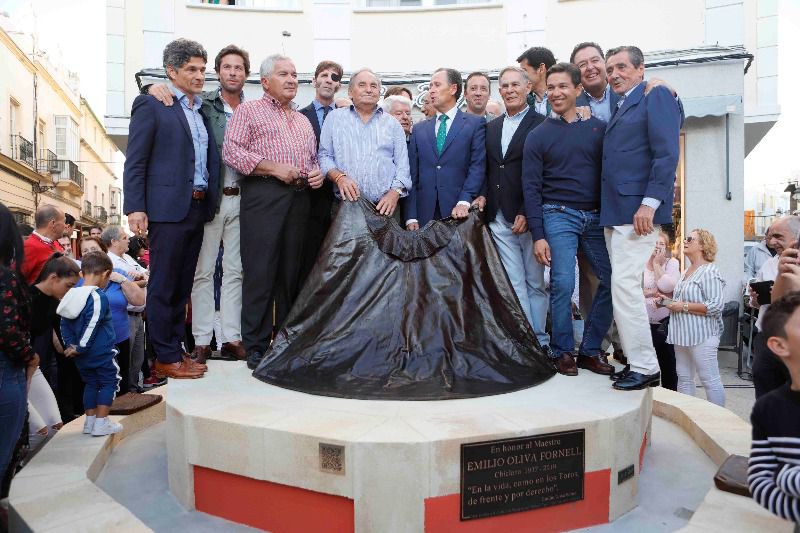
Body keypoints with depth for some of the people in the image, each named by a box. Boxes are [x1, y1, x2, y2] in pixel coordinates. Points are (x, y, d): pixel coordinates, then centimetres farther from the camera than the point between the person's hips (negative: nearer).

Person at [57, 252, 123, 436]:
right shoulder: (99, 297, -19)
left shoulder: (72, 294, 6)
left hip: (83, 357, 7)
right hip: (101, 352, -7)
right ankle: (101, 423, 3)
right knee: (109, 382, 5)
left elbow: (64, 324, 9)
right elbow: (92, 326, -21)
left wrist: (70, 344, 7)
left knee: (90, 383, 19)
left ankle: (90, 421, 25)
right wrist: (80, 349, -12)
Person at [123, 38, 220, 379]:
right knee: (163, 286, 1)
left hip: (199, 208, 7)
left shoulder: (202, 110, 18)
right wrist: (135, 208, -13)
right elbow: (135, 161, -6)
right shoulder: (151, 104, -1)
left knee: (183, 286, 12)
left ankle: (176, 349, 21)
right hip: (168, 208, -6)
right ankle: (166, 358, 8)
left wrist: (209, 200, 5)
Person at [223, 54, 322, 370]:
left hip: (299, 197, 6)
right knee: (260, 271, -7)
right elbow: (231, 151, -4)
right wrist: (273, 168, -12)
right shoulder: (248, 110, 8)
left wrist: (318, 173, 5)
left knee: (291, 271, 7)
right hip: (263, 193, -5)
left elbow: (313, 158, 28)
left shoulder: (303, 121, 26)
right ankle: (256, 346, 0)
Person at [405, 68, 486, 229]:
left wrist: (464, 202, -18)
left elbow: (478, 166, -4)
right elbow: (412, 175, 8)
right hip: (425, 214, 3)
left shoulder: (475, 124, 5)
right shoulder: (419, 130, 14)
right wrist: (411, 217, -2)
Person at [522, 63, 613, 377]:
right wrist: (537, 236, -7)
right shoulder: (538, 135, 3)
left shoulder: (598, 128, 9)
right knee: (562, 284, -8)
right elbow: (531, 188, 0)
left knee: (613, 280, -2)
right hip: (559, 216, -3)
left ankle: (590, 350, 13)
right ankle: (563, 352, 10)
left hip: (596, 217, 3)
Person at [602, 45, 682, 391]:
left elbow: (667, 153, -12)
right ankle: (639, 361, 19)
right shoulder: (620, 107, 23)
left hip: (638, 208, -9)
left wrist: (650, 202, -20)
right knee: (623, 286, 9)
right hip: (614, 212, 9)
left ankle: (645, 368, -3)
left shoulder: (656, 96, -1)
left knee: (624, 284, -13)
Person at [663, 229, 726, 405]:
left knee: (710, 380, -2)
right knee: (683, 378, 12)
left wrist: (683, 306, -18)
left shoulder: (710, 272, -11)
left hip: (701, 336, -9)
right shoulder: (686, 272, 16)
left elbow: (716, 306, -21)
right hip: (683, 334, 9)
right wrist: (670, 302, 10)